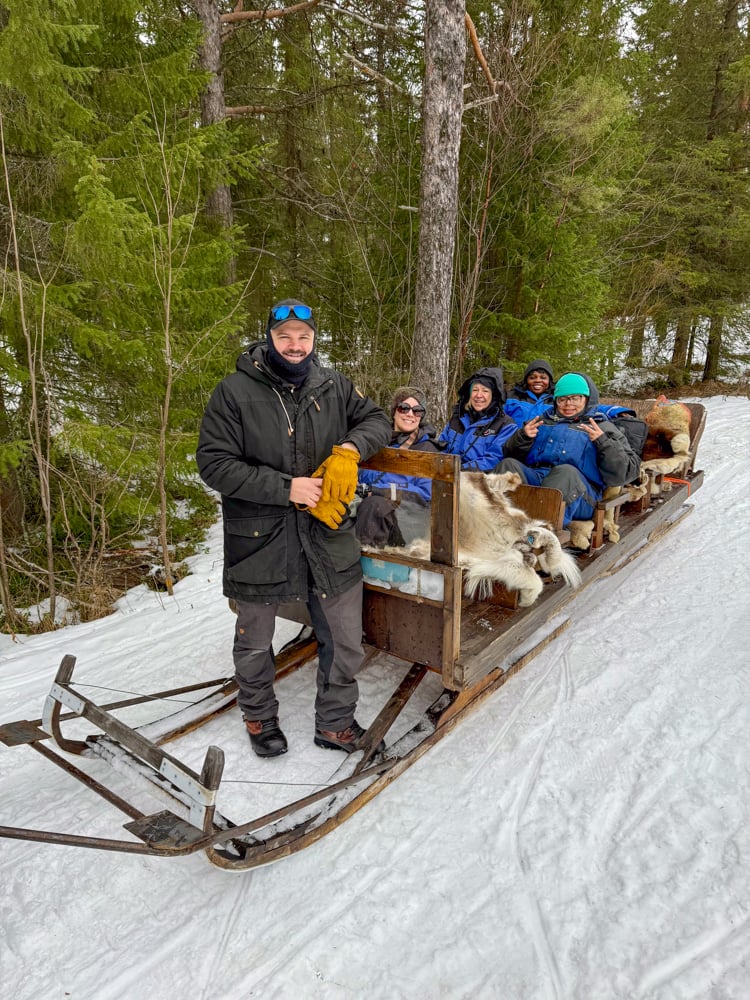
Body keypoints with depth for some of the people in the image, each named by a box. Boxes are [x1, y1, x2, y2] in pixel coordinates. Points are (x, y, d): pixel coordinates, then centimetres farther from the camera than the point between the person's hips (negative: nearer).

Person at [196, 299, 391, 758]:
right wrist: (286, 488, -20)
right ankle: (260, 717, 46)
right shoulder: (235, 391, -10)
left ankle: (336, 723, 35)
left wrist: (349, 449, -11)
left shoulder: (333, 385, 1)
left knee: (346, 642, 10)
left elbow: (377, 420, 11)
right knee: (255, 641, 18)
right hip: (259, 538, -2)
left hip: (328, 534, 3)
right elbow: (214, 463, -13)